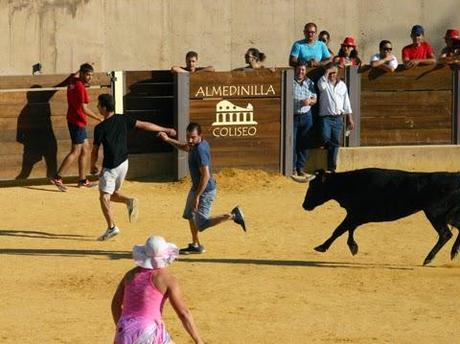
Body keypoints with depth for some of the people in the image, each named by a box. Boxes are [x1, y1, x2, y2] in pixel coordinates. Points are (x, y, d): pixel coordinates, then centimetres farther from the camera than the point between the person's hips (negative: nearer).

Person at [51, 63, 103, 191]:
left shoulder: (73, 82, 5)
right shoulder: (80, 87, -21)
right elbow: (84, 109, -23)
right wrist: (99, 119, -17)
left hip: (74, 121, 10)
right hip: (77, 122, -10)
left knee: (86, 148, 16)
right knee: (76, 152, -6)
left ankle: (82, 180, 20)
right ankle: (57, 178, -7)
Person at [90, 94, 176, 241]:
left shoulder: (100, 128, -15)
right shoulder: (123, 120, -2)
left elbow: (95, 151, -8)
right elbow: (144, 125, 2)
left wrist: (92, 166, 10)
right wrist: (165, 130, 11)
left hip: (110, 167, -6)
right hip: (123, 163, 6)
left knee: (104, 197, -1)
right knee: (112, 194, 22)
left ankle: (111, 227, -11)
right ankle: (129, 201, -5)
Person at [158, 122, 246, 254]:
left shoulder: (200, 151, -29)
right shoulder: (195, 145, -1)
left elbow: (206, 175, -30)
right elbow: (185, 147, 24)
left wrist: (197, 196, -27)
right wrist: (168, 140, 15)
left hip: (205, 191, -10)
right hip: (196, 187, 10)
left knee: (202, 223, -6)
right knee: (190, 216, 22)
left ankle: (233, 215, -2)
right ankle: (195, 245, 35)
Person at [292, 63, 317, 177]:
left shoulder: (310, 83, 11)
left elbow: (314, 99, 13)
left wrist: (310, 101, -7)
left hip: (306, 116, 3)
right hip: (293, 116, -3)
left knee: (303, 144, 6)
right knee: (292, 143, -5)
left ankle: (301, 168, 13)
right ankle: (293, 168, 1)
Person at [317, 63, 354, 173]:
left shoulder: (342, 85, 13)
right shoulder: (324, 82, 3)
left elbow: (346, 103, 14)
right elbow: (321, 85, -25)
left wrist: (350, 119, 11)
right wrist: (326, 73, -17)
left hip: (338, 118, 3)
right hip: (325, 117, -3)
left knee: (335, 143, 1)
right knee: (326, 138, -27)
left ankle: (331, 168, 6)